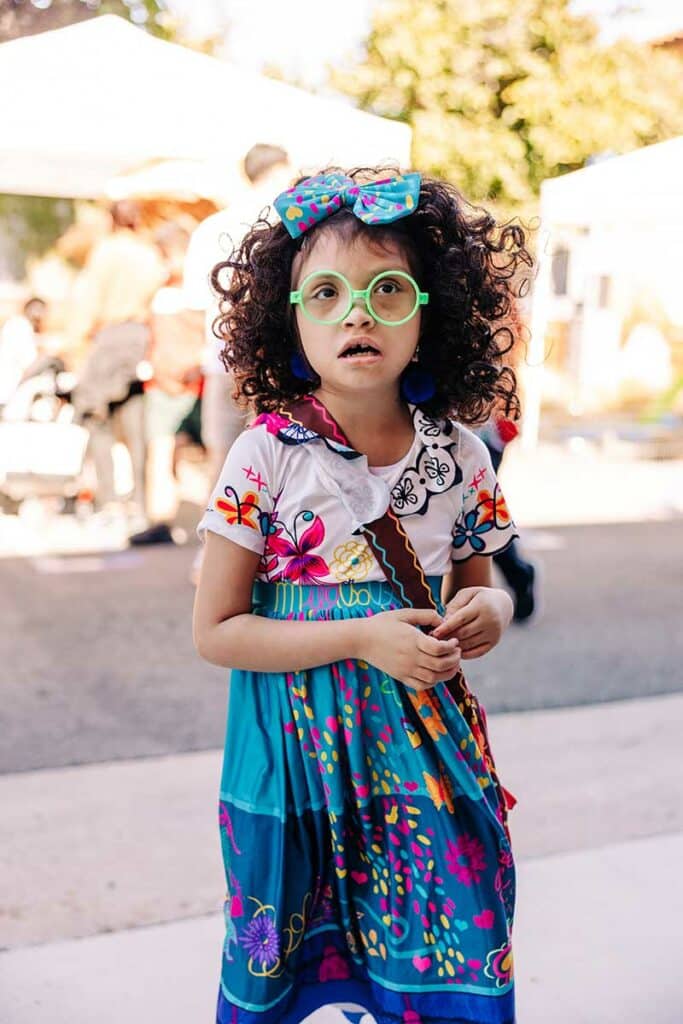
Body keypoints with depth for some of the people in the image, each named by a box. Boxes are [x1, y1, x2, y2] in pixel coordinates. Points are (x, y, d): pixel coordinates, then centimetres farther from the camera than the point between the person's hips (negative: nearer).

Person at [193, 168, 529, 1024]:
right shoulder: (267, 456, -11)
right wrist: (363, 640, -18)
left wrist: (487, 613, -10)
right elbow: (215, 631, -9)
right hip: (300, 751, -2)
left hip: (427, 748, 3)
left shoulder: (459, 458, -1)